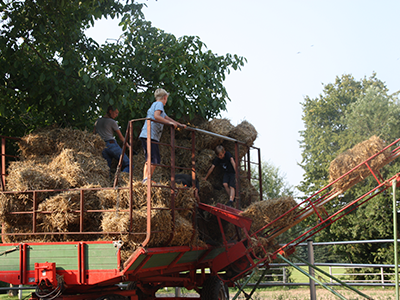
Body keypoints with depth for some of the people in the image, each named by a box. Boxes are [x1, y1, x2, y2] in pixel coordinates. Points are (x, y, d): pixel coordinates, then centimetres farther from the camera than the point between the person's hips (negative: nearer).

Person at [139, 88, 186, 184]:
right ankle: (147, 180, -22)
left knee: (150, 160, 10)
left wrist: (180, 125, 39)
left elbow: (167, 118, 37)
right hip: (150, 136, -10)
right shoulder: (159, 104, -1)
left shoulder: (156, 104, 29)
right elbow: (156, 116, -19)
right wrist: (170, 123, -17)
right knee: (154, 160, -15)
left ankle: (145, 180, 6)